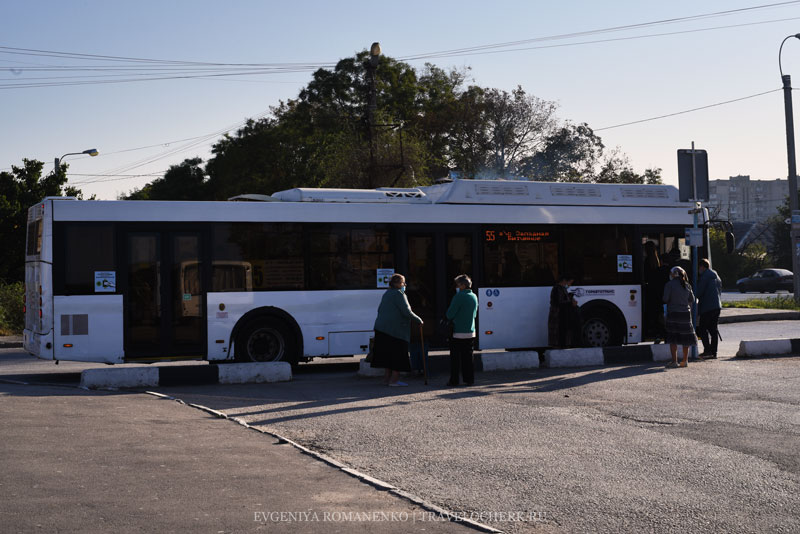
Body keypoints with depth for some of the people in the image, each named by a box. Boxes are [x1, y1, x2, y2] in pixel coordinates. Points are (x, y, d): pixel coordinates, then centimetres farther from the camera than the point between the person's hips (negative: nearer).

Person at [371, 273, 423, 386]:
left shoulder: (387, 293, 17)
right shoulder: (398, 294, -11)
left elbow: (380, 309, 23)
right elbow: (407, 312, -15)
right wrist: (419, 320, -5)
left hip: (382, 328, 9)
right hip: (395, 329, -9)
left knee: (389, 354, 15)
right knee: (399, 355, -2)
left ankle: (387, 378, 17)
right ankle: (394, 380, -3)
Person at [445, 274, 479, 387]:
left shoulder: (459, 296, -14)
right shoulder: (474, 297, 8)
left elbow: (449, 314, -14)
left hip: (458, 333, -6)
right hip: (470, 332, 6)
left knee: (455, 357, 1)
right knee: (468, 356, 12)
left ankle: (454, 381, 2)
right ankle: (469, 379, 13)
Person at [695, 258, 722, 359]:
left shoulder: (705, 276, -9)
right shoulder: (716, 276, 20)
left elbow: (699, 291, -11)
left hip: (707, 307, -9)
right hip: (717, 306, 9)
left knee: (702, 329, -4)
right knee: (713, 329, 10)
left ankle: (707, 350, -12)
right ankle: (714, 352, 9)